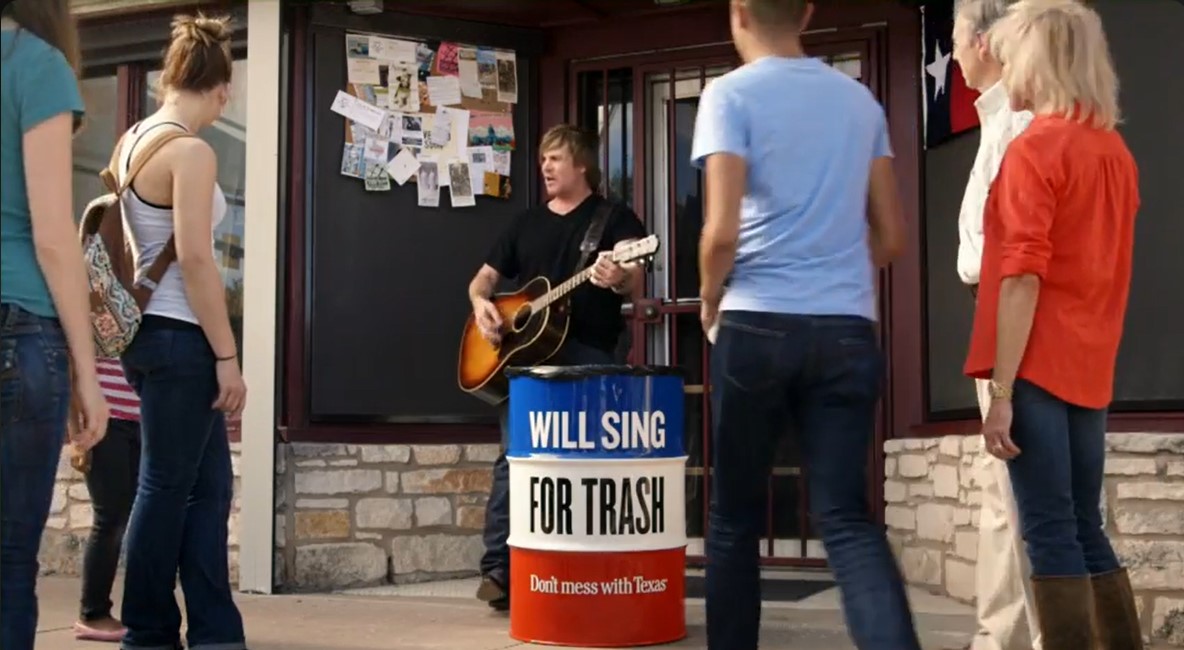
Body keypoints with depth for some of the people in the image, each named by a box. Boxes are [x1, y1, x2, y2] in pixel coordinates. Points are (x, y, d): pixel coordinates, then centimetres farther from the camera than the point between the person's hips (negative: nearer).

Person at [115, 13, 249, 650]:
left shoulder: (130, 140, 11)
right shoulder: (191, 152, -16)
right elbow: (194, 259, -21)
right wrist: (227, 355, -16)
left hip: (147, 329, 9)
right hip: (178, 335, -9)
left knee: (208, 484, 12)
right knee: (167, 488, 2)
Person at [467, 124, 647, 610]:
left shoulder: (615, 217, 6)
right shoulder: (526, 222, 20)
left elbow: (632, 279, -9)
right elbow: (485, 277, 21)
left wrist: (618, 278, -33)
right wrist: (481, 303, -2)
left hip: (587, 355, -3)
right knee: (514, 456, -5)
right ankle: (497, 567, -4)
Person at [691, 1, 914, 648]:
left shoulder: (730, 94, -2)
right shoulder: (860, 98, 13)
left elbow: (722, 232, -12)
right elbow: (891, 236, 14)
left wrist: (709, 302, 6)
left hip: (758, 326, -3)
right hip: (848, 330, 4)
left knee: (734, 516, 10)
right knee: (845, 516, 0)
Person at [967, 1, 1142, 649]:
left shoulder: (1034, 148, -10)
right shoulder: (1115, 152, 13)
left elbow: (1023, 277, -17)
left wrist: (1001, 390, -17)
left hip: (1039, 368, -8)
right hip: (1088, 369, 8)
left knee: (1050, 535, -5)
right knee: (1084, 530, 14)